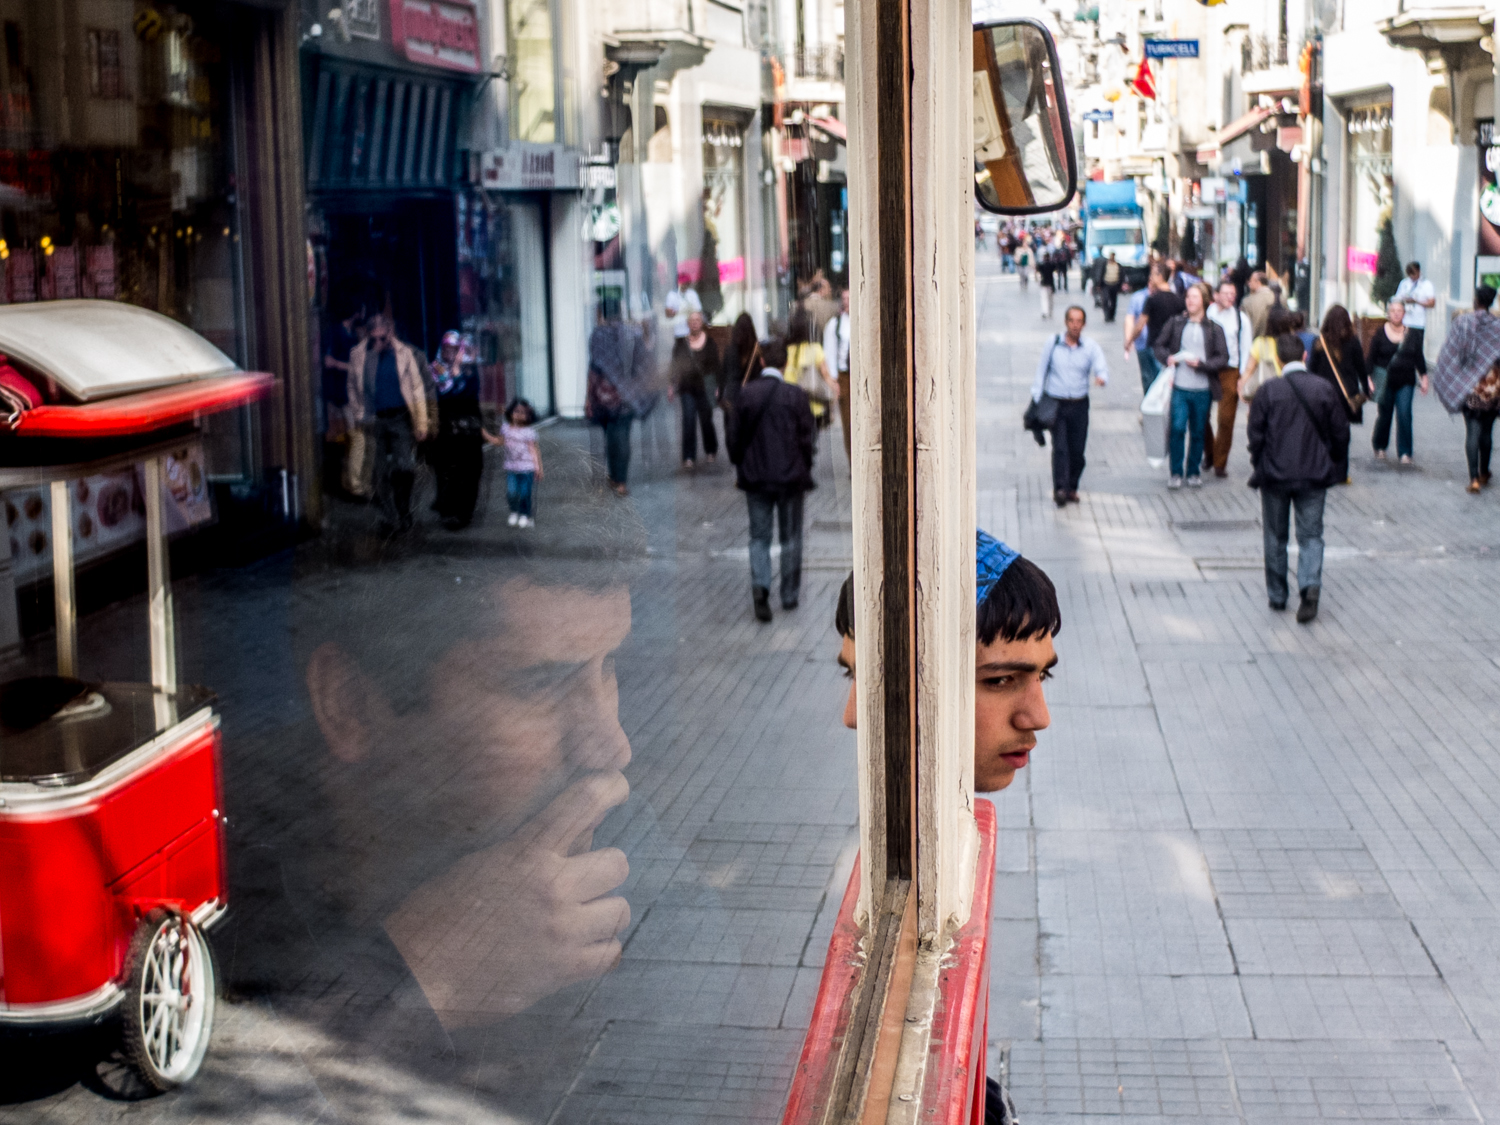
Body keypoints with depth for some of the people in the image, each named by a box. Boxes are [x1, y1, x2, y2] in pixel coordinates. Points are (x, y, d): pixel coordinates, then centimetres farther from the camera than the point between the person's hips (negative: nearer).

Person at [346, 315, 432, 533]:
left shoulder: (404, 353, -1)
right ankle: (388, 518, 15)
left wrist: (421, 424, -3)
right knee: (382, 473, 4)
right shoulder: (358, 355, 1)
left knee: (405, 468, -10)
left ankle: (403, 510, 13)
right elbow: (353, 389, 13)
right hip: (374, 421, 1)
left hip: (401, 418, -1)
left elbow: (417, 389, 1)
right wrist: (359, 416, 5)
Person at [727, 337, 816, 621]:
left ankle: (760, 585, -12)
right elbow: (807, 438, -7)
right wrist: (805, 470, 8)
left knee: (759, 536, 10)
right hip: (790, 476, -1)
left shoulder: (745, 393, -6)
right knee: (790, 537, 12)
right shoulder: (796, 396, -12)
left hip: (755, 477, 1)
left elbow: (734, 437, 1)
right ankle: (790, 595, 18)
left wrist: (740, 469, 14)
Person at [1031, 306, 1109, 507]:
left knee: (1077, 450, 4)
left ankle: (1072, 488, 19)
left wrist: (1101, 377, -36)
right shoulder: (1053, 343, 2)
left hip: (1079, 405, 1)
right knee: (1060, 447, -13)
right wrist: (1036, 400, 4)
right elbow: (1041, 371, 7)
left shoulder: (1091, 347, 2)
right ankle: (1060, 488, -17)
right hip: (1056, 404, -1)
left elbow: (1101, 367, -12)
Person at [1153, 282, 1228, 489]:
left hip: (1202, 388, 0)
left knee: (1198, 432, 9)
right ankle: (1176, 472, 3)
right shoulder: (1176, 323, 5)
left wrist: (1201, 364, -14)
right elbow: (1160, 345, 12)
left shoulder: (1214, 328, 2)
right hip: (1179, 386, 0)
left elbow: (1223, 357, -1)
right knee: (1177, 428, -10)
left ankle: (1193, 471, 23)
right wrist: (1167, 358, -8)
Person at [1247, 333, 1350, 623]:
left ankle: (1277, 596, 20)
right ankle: (1310, 585, -17)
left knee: (1275, 537, 13)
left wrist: (1259, 466, 9)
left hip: (1275, 475, -1)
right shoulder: (1325, 389, -3)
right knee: (1311, 535, 6)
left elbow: (1255, 435, -7)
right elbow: (1340, 433, 2)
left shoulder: (1268, 391, -9)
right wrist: (1334, 464, 17)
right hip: (1315, 476, 1)